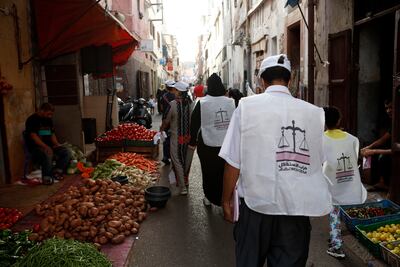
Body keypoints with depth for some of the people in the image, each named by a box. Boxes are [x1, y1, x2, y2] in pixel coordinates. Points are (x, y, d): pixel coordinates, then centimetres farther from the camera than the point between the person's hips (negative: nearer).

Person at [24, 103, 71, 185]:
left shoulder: (48, 120, 15)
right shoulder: (32, 120, -9)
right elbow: (33, 136, -19)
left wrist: (56, 144, -2)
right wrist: (46, 147, -29)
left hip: (49, 146, 8)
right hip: (36, 147, -7)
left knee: (66, 152, -12)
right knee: (48, 154, -37)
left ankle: (56, 172, -8)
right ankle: (47, 178, -21)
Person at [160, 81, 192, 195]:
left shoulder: (173, 104, -17)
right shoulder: (191, 103, -4)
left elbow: (166, 121, -6)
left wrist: (161, 129, 14)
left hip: (176, 138, -5)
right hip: (189, 137, 5)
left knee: (177, 162, 6)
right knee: (186, 160, 20)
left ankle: (183, 187, 8)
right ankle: (185, 181, 35)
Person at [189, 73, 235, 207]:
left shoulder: (202, 103, -9)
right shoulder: (231, 102, -3)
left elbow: (194, 124, -3)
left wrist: (192, 142, 8)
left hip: (207, 145, -2)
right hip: (227, 145, 2)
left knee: (208, 172, 12)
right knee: (224, 172, 12)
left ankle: (209, 197, 24)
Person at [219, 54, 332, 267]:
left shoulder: (247, 106, -9)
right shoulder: (313, 112, -3)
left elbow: (233, 162, -9)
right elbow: (319, 162, 4)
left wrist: (226, 200, 4)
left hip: (255, 204, -1)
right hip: (297, 209, 2)